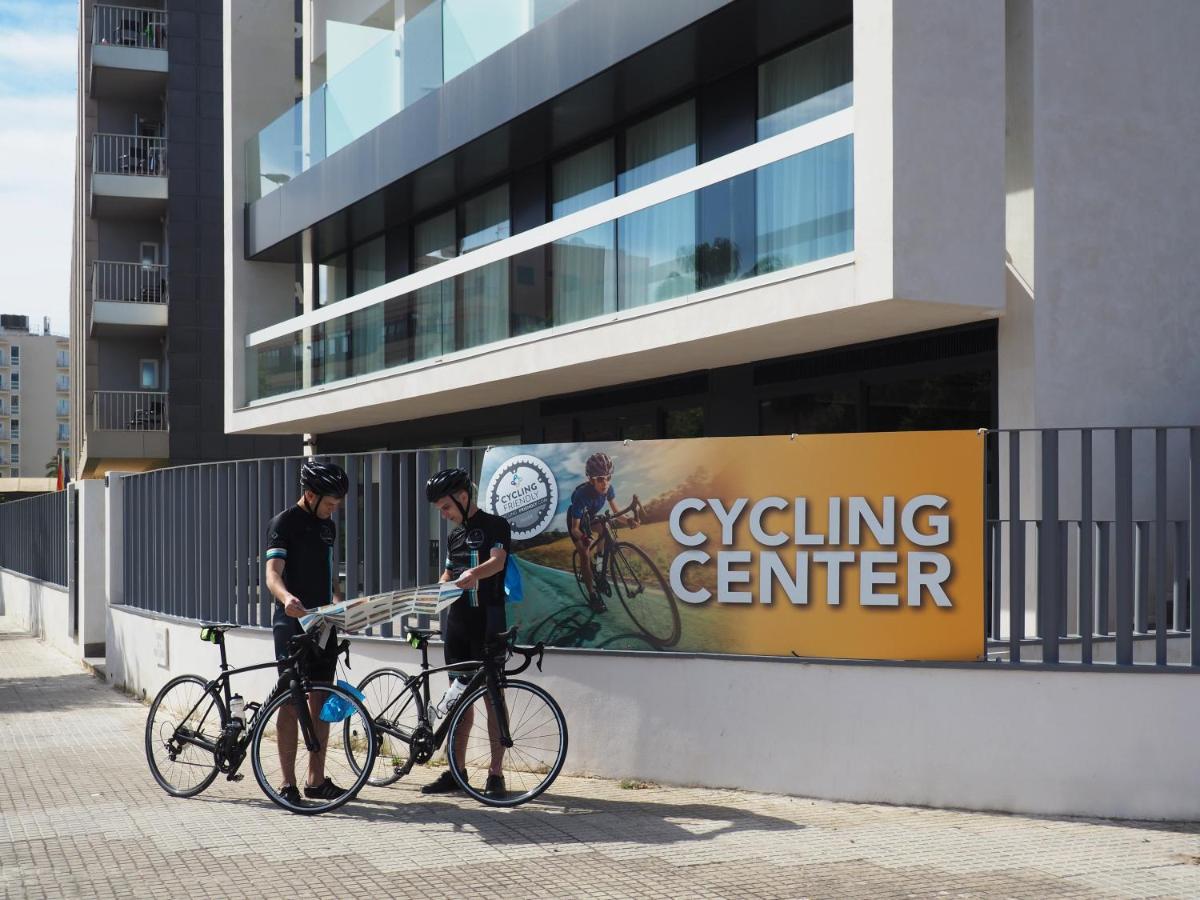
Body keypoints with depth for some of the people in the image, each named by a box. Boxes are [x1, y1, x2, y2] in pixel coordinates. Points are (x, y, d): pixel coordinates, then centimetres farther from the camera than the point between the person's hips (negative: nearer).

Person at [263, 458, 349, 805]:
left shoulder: (327, 526, 14)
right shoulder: (284, 523, -10)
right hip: (293, 621, -7)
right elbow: (273, 573, -23)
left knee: (320, 701, 8)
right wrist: (286, 598, -41)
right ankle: (288, 783, 1)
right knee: (292, 701, -4)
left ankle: (317, 780, 15)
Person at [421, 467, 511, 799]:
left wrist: (472, 574, -42)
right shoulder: (454, 536, 18)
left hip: (487, 622, -7)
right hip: (458, 622, 7)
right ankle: (456, 771, 15)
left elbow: (497, 561, -22)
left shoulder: (495, 526, -5)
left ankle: (495, 774, 0)